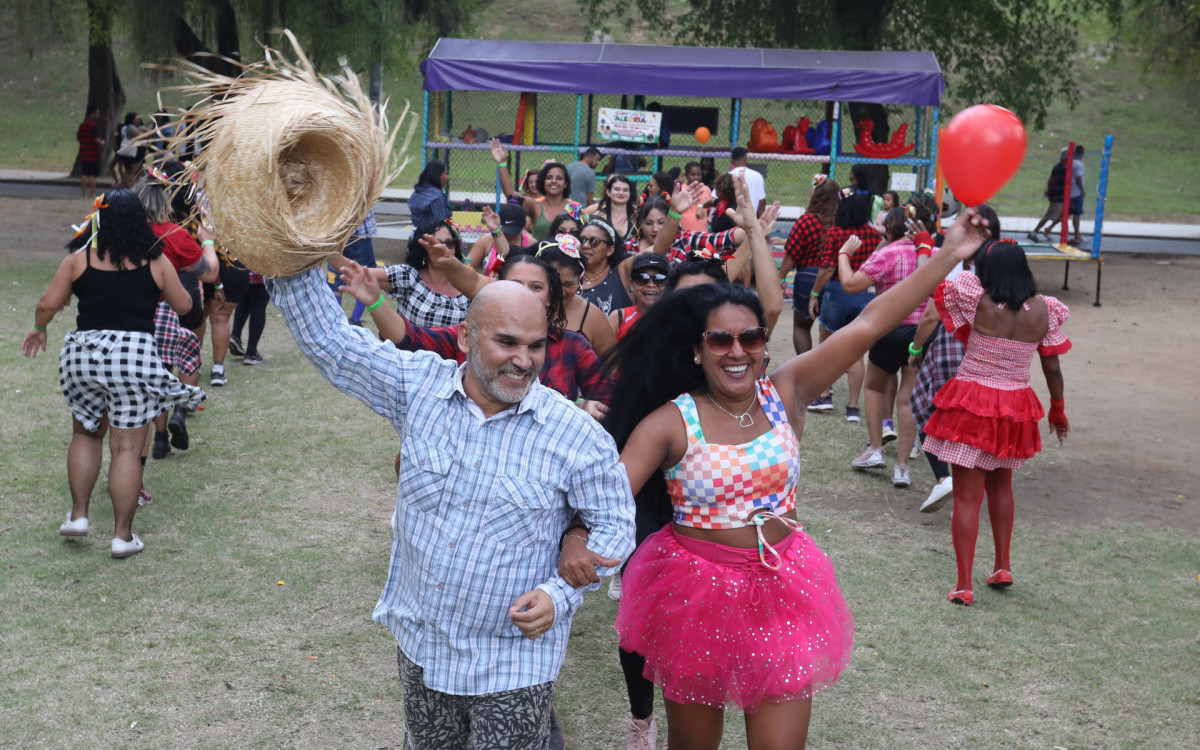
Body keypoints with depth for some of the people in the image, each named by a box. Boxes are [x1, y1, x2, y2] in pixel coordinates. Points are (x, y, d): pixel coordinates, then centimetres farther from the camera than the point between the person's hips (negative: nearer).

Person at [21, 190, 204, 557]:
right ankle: (122, 535, 4)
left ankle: (78, 514, 19)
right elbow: (183, 306, 10)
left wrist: (39, 329, 22)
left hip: (84, 352, 1)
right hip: (136, 352, -1)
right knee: (128, 447, 2)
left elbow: (48, 304, 2)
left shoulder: (79, 258, 2)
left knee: (85, 434, 22)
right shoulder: (156, 261, 2)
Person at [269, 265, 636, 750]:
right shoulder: (418, 387, -6)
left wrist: (559, 595, -16)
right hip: (419, 644, 4)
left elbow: (614, 525, -4)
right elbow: (326, 337, -2)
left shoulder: (577, 434, -13)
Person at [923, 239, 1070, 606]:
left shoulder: (978, 300, -14)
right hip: (1015, 409, 4)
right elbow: (1053, 368, 3)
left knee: (967, 496, 0)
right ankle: (1002, 567, 32)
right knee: (1000, 485, 26)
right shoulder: (1043, 310, -4)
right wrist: (1058, 410, 17)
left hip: (971, 405, -4)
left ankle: (964, 585, 2)